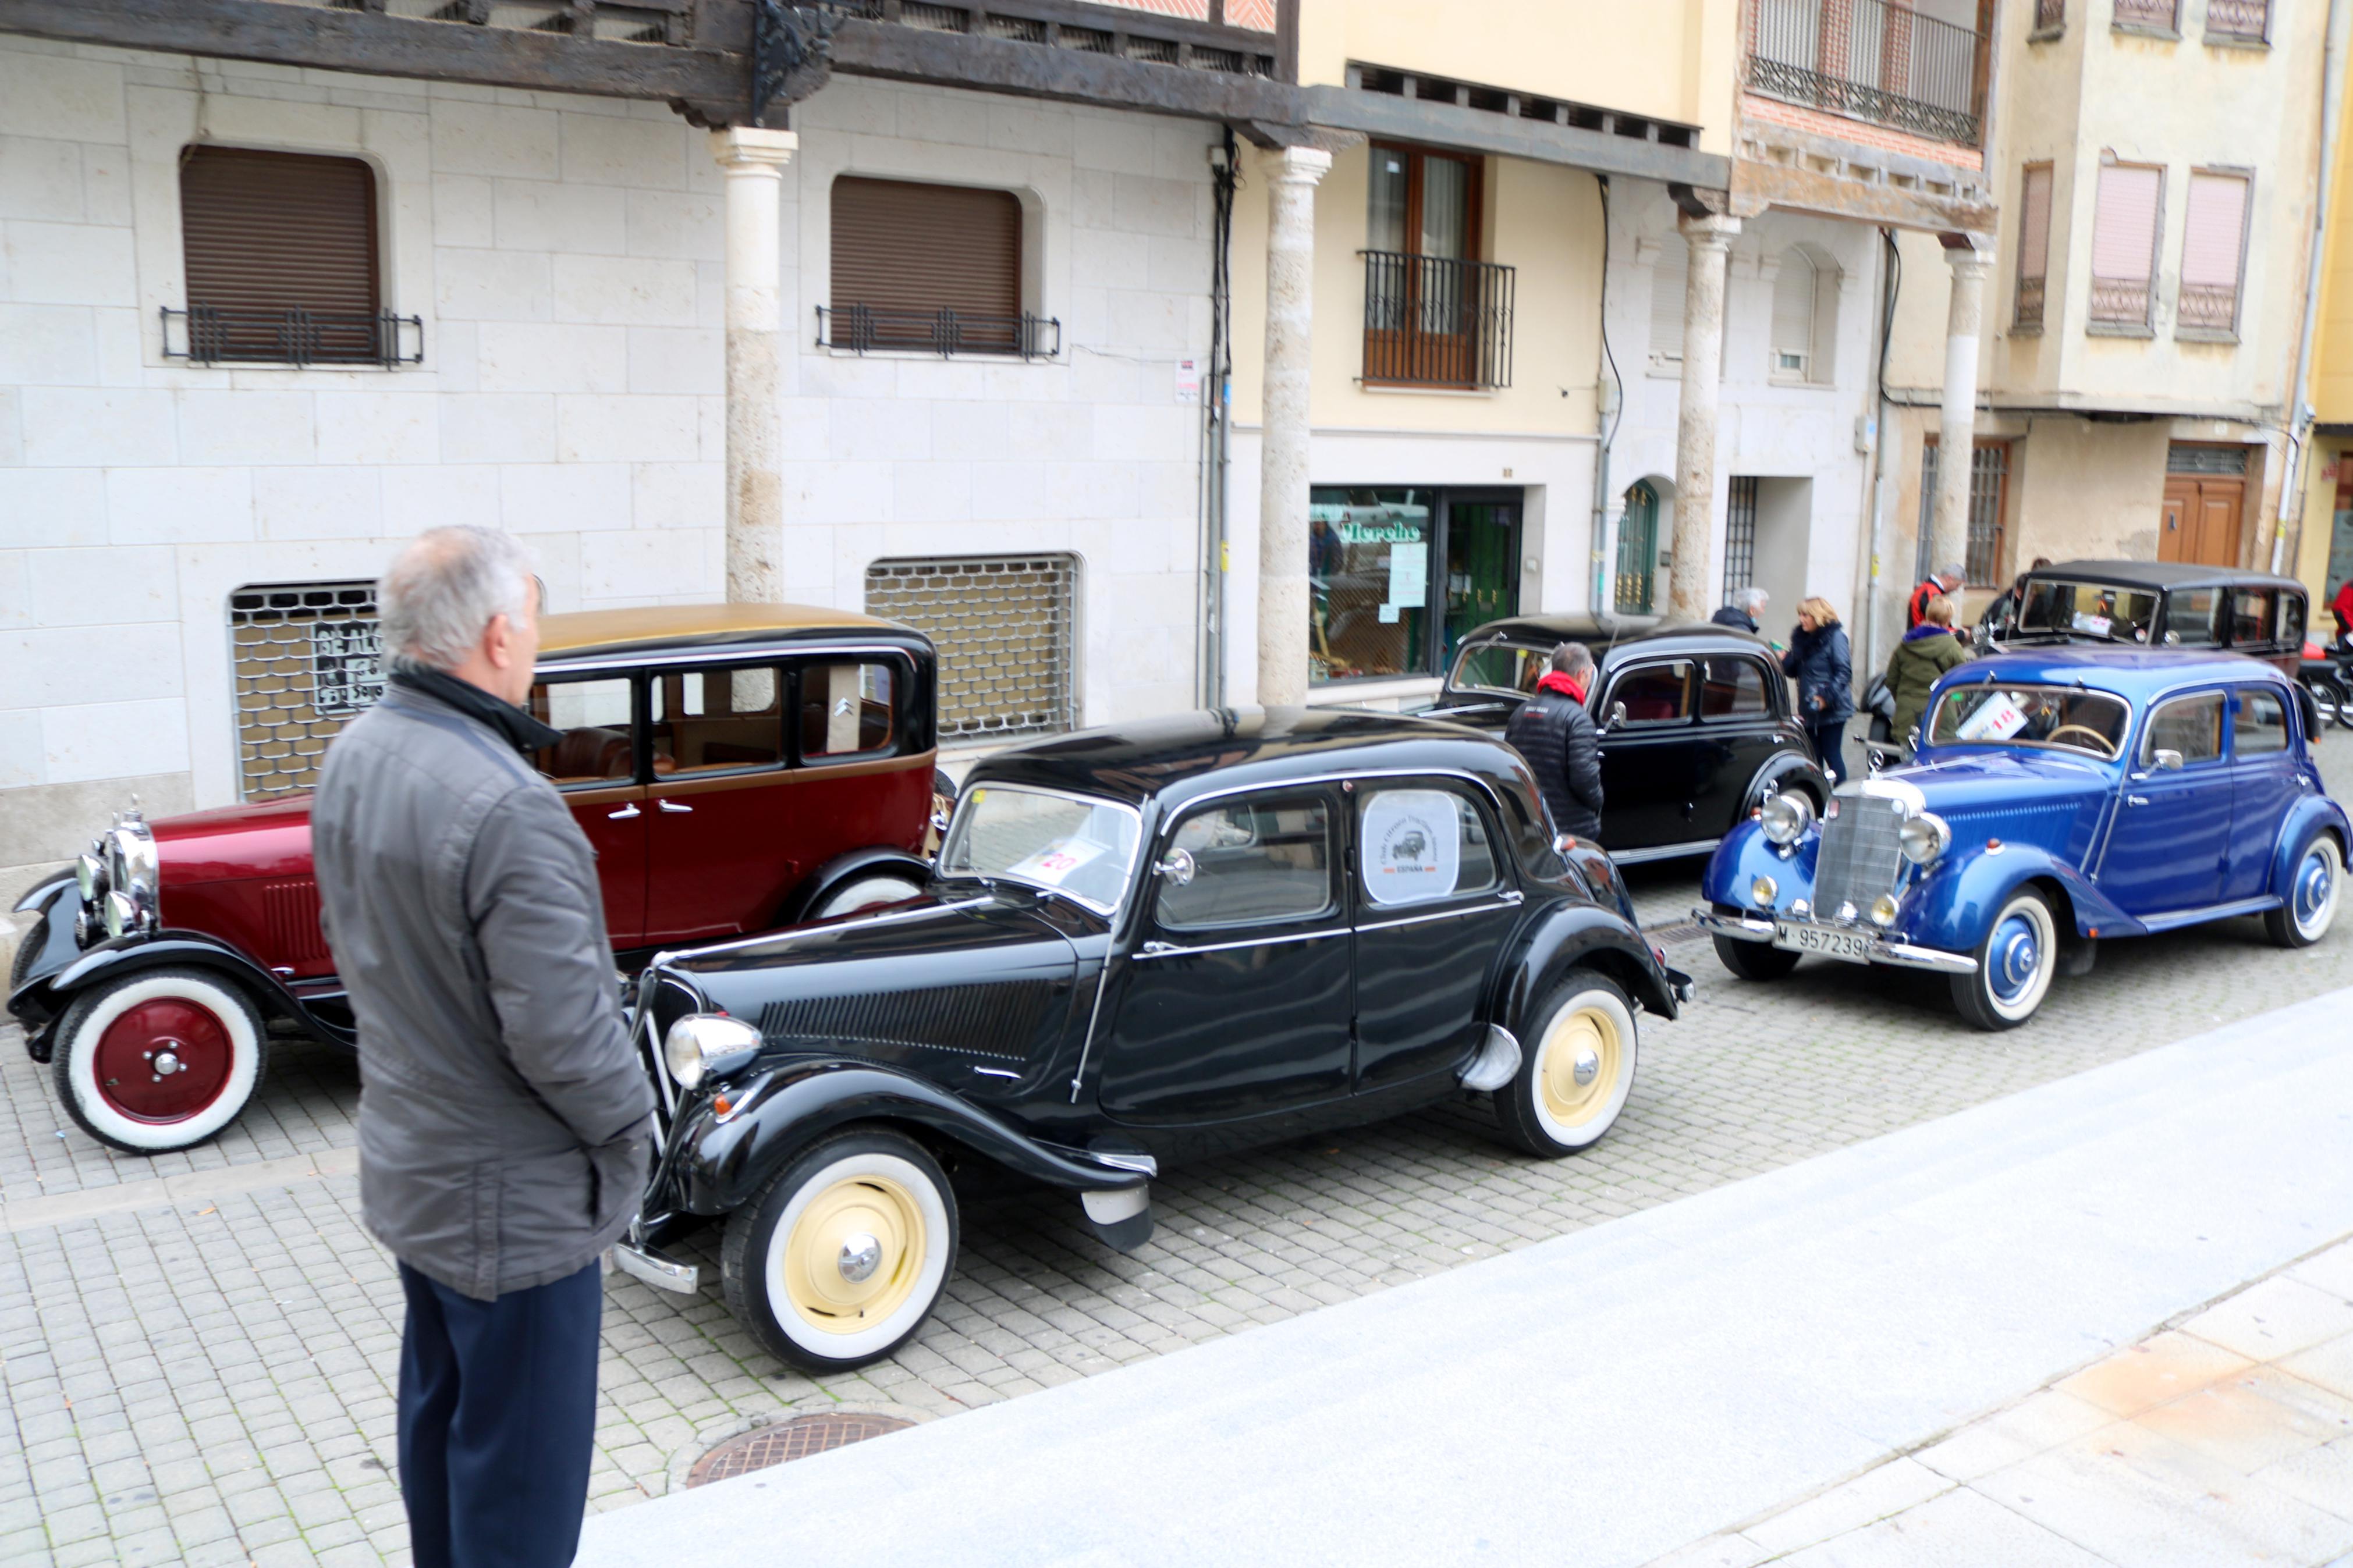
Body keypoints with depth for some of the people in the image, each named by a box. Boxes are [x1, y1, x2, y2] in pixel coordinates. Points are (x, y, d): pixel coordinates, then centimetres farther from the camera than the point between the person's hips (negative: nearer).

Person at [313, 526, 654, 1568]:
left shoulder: (352, 757, -1)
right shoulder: (508, 808, -31)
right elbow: (562, 1029, -28)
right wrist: (629, 1130, -11)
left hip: (403, 1161, 9)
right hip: (514, 1200, -9)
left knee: (438, 1405, 26)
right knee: (520, 1457, 7)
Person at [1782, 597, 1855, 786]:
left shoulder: (1835, 637, -9)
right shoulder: (1800, 638, 12)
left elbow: (1844, 672, -14)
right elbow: (1794, 671, 15)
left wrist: (1827, 697, -22)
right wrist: (1784, 660, -5)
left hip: (1832, 710, -6)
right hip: (1809, 710, 6)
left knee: (1832, 755, -3)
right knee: (1813, 756, 8)